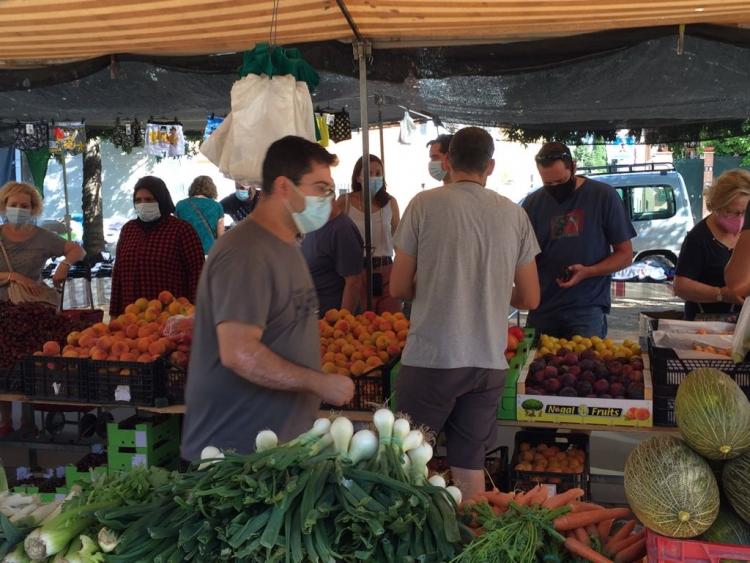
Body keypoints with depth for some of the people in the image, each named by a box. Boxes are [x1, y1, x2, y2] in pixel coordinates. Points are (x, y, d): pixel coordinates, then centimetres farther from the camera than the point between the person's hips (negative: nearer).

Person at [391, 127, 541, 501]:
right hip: (489, 361, 4)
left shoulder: (425, 204, -4)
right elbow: (529, 299, 9)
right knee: (470, 464, 15)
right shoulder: (514, 214, 5)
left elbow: (398, 288, -1)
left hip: (431, 357, -3)